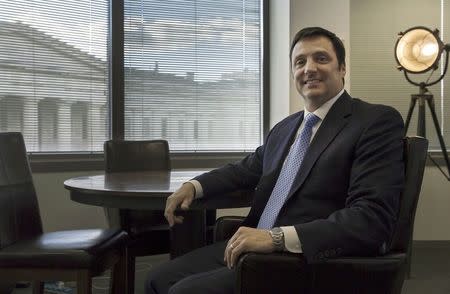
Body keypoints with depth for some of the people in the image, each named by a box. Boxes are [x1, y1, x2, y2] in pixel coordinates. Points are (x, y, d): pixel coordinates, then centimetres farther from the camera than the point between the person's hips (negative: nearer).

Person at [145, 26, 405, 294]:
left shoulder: (378, 121, -9)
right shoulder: (284, 128, 17)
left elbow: (372, 220, -20)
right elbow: (247, 169, 32)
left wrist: (277, 237, -27)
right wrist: (193, 186, 12)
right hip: (255, 250, 8)